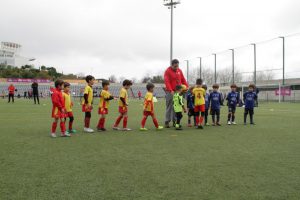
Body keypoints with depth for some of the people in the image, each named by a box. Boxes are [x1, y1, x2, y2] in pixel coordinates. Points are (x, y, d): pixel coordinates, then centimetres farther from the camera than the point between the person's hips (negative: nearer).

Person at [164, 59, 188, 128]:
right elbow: (167, 82, -14)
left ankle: (175, 121, 12)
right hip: (170, 92, -5)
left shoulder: (179, 71, 12)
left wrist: (186, 86, -1)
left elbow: (183, 79, 14)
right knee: (169, 107, -3)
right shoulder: (168, 71, -5)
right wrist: (170, 90, -26)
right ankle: (167, 122, 2)